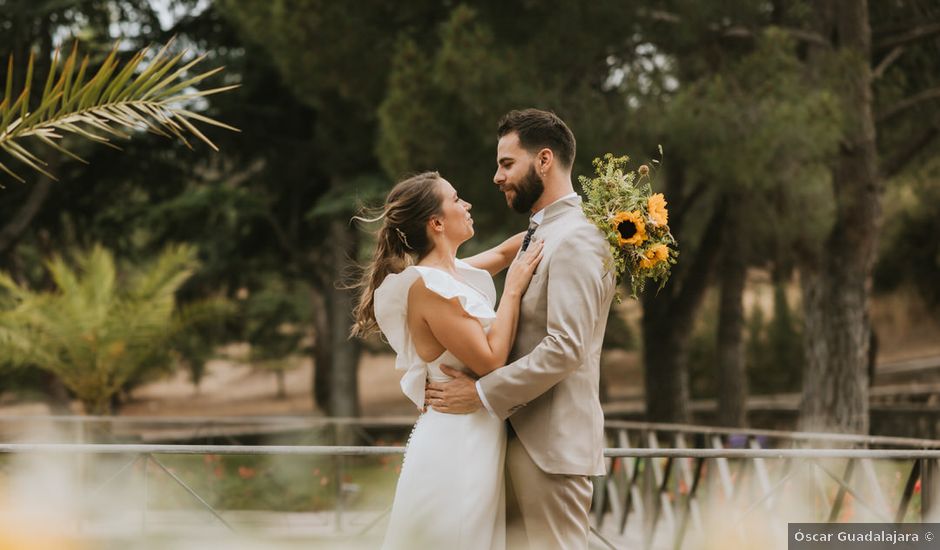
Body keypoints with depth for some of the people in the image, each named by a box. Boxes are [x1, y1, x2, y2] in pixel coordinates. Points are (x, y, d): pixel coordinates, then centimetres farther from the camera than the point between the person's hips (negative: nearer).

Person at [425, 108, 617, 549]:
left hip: (551, 444, -10)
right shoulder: (544, 235, 18)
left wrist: (482, 394, -18)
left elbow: (565, 348, -22)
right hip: (524, 438, 10)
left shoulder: (575, 240, -14)